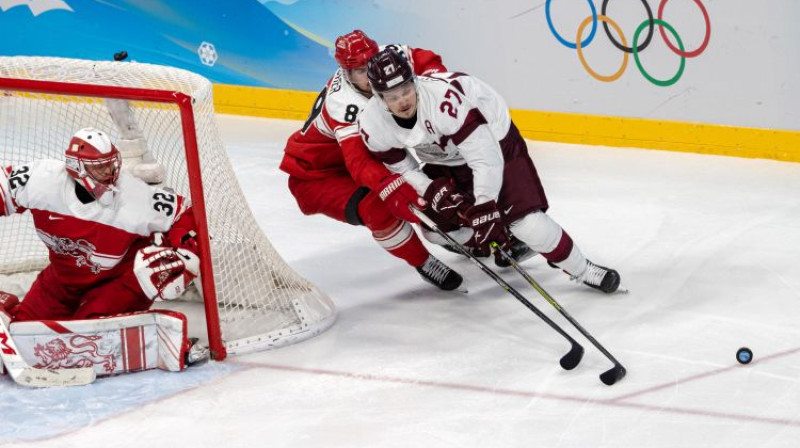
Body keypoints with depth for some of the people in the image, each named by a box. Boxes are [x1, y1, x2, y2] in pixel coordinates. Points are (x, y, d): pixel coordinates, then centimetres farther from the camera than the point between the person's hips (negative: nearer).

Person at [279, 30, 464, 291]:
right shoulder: (344, 104, -37)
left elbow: (425, 60, 0)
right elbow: (359, 162, -47)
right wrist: (392, 187, -63)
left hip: (350, 154, 8)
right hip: (313, 175, -8)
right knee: (379, 208, -27)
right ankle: (423, 262, -9)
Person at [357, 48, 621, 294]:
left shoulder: (445, 98, -40)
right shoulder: (373, 125, -22)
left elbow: (486, 160, -37)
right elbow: (400, 169, -5)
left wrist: (485, 212, -37)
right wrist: (432, 191, -22)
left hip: (493, 139, -6)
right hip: (445, 161, 6)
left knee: (525, 219, -19)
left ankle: (581, 269, 0)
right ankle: (506, 244, 27)